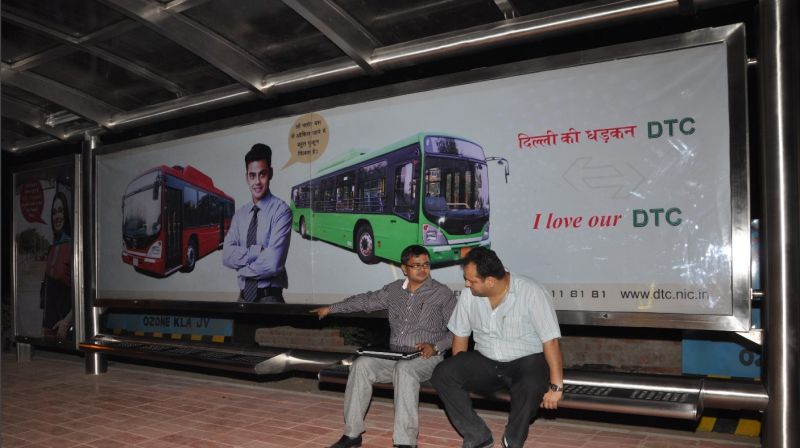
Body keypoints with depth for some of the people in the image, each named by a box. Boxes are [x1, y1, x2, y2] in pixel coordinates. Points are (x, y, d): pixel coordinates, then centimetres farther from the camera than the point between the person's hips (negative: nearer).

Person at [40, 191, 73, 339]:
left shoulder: (72, 246, -13)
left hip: (65, 327, -7)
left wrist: (67, 321, -20)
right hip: (48, 323, 7)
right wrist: (43, 324, 17)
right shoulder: (51, 248, 12)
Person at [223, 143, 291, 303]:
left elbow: (273, 263, -20)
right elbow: (227, 256, -3)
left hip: (269, 298, -5)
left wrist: (242, 268, -5)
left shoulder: (281, 210, -12)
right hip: (244, 297, 5)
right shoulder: (240, 214, 6)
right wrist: (259, 251, -17)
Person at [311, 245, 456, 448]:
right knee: (362, 364, -21)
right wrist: (331, 308, 25)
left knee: (404, 369, -36)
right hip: (393, 356, 4)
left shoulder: (443, 294, 0)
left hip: (426, 358, -4)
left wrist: (435, 346, -17)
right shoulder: (394, 289, 13)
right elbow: (366, 300, 23)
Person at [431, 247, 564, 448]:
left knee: (531, 386, -37)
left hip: (526, 361, -4)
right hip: (485, 362, 4)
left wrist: (556, 387, -24)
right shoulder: (468, 294, -6)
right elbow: (460, 335, 5)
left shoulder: (531, 293, -20)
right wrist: (459, 373, -2)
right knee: (442, 373, -18)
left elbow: (550, 341, -21)